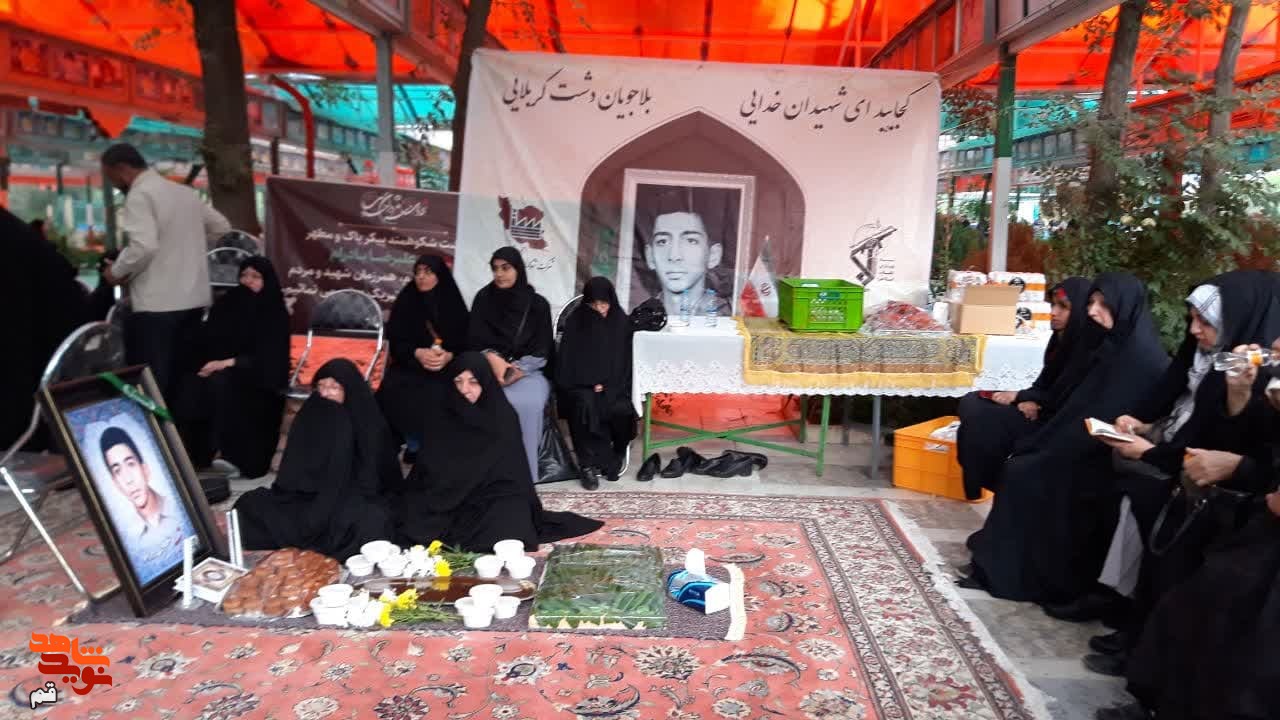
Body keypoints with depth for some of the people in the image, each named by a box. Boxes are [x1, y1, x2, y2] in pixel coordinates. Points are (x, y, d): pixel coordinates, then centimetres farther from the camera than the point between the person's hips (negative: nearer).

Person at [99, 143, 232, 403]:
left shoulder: (139, 195, -10)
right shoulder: (186, 192, 13)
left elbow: (144, 246, -23)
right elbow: (222, 227, 22)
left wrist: (117, 271, -7)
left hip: (157, 303, -8)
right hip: (194, 298, 8)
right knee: (182, 376, 14)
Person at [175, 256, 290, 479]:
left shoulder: (275, 314, -1)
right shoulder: (226, 304, 12)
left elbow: (268, 359, -11)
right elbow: (206, 342, 13)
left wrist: (228, 363, -21)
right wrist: (208, 365, -9)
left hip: (258, 381, -4)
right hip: (220, 372, 4)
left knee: (219, 383, -35)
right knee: (190, 385, -28)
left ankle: (233, 459, -29)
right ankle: (193, 454, -22)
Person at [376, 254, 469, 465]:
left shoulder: (454, 304, 5)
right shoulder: (405, 301, 7)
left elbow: (464, 341, 2)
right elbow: (395, 340, 2)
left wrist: (449, 355, -20)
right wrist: (417, 353, -19)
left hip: (447, 367, -1)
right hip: (409, 366, 1)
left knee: (438, 396, -33)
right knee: (396, 394, -29)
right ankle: (415, 446, -9)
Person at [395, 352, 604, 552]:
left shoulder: (504, 416, -4)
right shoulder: (439, 415, 2)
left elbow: (512, 470, -2)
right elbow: (430, 466, 5)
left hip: (496, 494, -1)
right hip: (448, 496, 2)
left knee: (504, 536, -30)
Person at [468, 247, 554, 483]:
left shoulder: (537, 304, 3)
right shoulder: (483, 298, 6)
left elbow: (542, 350, 0)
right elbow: (474, 340, 1)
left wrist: (517, 368, -17)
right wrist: (493, 358, -19)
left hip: (527, 370, -1)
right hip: (489, 367, 1)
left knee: (528, 402, -34)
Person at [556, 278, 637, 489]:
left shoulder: (621, 321, 3)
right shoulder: (575, 321, -2)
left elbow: (625, 360, 6)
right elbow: (568, 361, -3)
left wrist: (606, 383, -8)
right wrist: (591, 382, -14)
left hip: (612, 384, 2)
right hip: (581, 384, -1)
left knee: (620, 410, -28)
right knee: (586, 405, -33)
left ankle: (614, 456, -4)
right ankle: (590, 465, -26)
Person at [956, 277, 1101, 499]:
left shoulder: (1087, 349, -20)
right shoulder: (1062, 338, 7)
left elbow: (1063, 401, -20)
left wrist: (1020, 396, -12)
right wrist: (1030, 400, -9)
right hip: (1043, 411, 9)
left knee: (980, 418, -21)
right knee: (970, 403, 0)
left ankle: (992, 482, -1)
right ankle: (982, 478, 3)